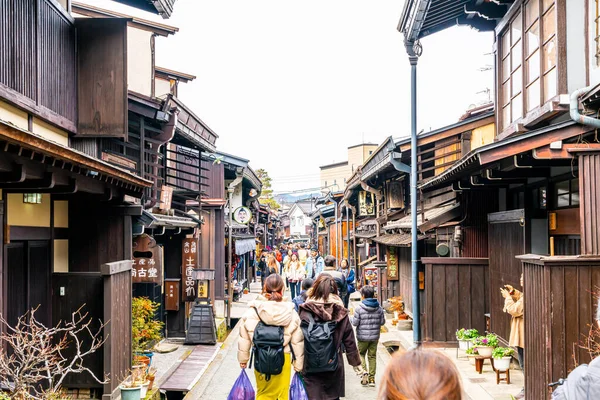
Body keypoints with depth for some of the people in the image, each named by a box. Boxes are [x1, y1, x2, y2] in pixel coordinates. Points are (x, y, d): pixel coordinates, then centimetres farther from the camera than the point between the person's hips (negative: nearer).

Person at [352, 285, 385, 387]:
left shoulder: (359, 308, -14)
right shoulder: (379, 308, -2)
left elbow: (355, 323, -12)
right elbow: (382, 322, 2)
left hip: (363, 336, -3)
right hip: (375, 336, 3)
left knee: (361, 354, 14)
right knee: (372, 356, 11)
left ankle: (364, 373, -3)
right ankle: (372, 378, 14)